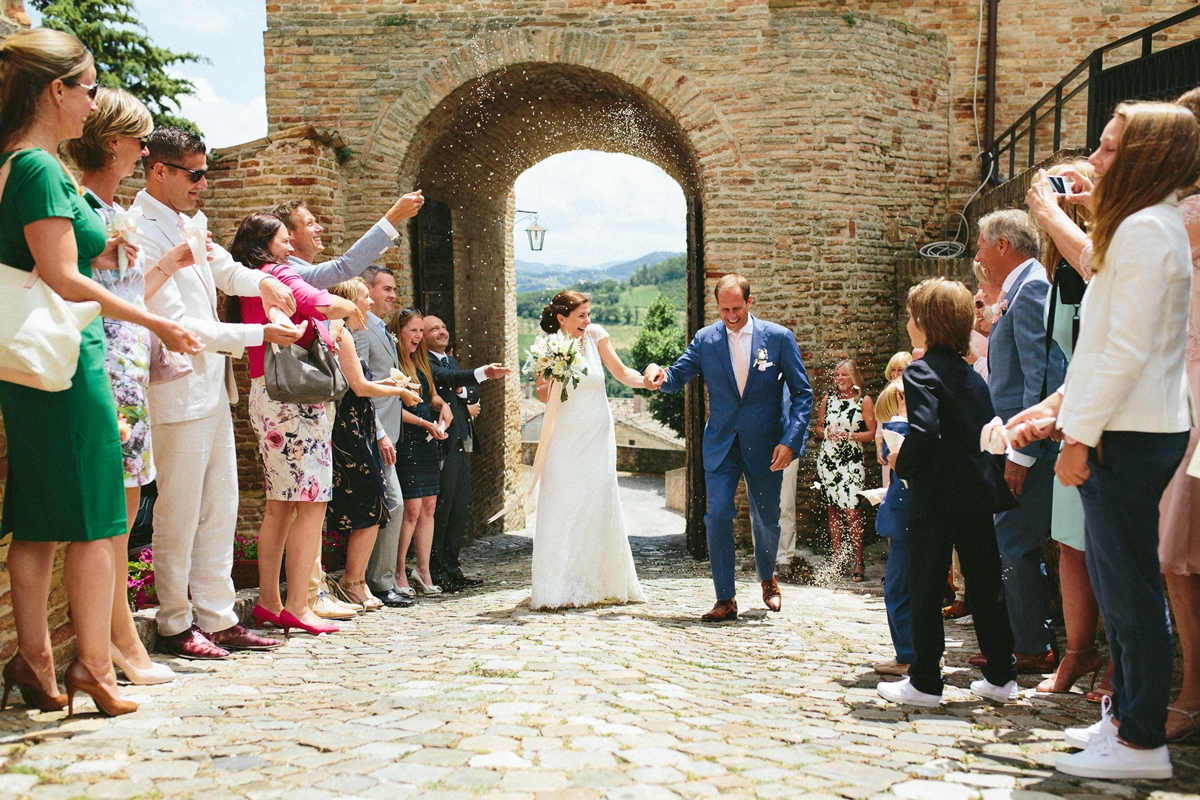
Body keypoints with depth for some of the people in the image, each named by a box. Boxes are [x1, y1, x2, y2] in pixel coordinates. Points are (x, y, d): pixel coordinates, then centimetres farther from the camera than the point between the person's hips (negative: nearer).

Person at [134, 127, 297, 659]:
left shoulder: (186, 225, 13)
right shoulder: (143, 232, -15)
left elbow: (225, 271, 27)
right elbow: (178, 325, -19)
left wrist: (261, 283, 4)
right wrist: (258, 335, -16)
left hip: (212, 386, 10)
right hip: (179, 391, -10)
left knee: (220, 508, 12)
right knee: (179, 514, 0)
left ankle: (217, 618, 20)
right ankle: (175, 625, 12)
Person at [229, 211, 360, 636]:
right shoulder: (277, 276, -9)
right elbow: (327, 306, -22)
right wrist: (352, 307, -2)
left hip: (265, 396, 10)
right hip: (292, 395, -10)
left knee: (280, 503, 13)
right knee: (311, 501, -7)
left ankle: (268, 601, 16)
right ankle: (297, 606, -7)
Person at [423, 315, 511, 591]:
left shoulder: (451, 360, 20)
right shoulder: (422, 362, -9)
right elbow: (443, 378, -28)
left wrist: (465, 394, 1)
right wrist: (483, 373, -41)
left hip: (459, 444, 9)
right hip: (440, 444, -9)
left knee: (460, 508, 12)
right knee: (440, 509, -6)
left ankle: (451, 569, 21)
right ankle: (435, 571, 2)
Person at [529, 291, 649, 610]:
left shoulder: (595, 335, -2)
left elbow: (621, 372, 1)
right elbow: (542, 395, 3)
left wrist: (645, 380, -17)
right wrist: (550, 386, -19)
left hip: (598, 439, 2)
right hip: (564, 440, -2)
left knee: (600, 506, 3)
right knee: (563, 508, -4)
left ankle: (601, 584, 14)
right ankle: (560, 588, 3)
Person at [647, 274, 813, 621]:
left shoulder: (779, 337, -5)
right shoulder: (705, 339, 0)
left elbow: (802, 394, -3)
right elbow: (678, 377, 5)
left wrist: (791, 441, -14)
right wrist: (659, 374, -20)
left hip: (765, 446, -1)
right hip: (721, 445, 1)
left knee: (767, 520, 12)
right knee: (718, 517, -9)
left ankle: (767, 579, 41)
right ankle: (725, 599, 3)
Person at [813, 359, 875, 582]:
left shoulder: (864, 401, 0)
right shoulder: (828, 399, 11)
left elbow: (872, 433, -2)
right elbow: (817, 428, 15)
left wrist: (847, 434, -13)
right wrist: (825, 432, -7)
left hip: (851, 462, -4)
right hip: (827, 460, 4)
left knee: (851, 511, -13)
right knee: (832, 510, 6)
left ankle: (858, 562, -7)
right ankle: (837, 558, 15)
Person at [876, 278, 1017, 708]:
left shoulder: (921, 371, -10)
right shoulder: (972, 374, 13)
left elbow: (924, 433, -22)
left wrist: (901, 463, -7)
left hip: (937, 496, -7)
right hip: (979, 494, 7)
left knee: (924, 591, 3)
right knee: (985, 585, 13)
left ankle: (924, 683, 8)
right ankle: (1001, 677, 19)